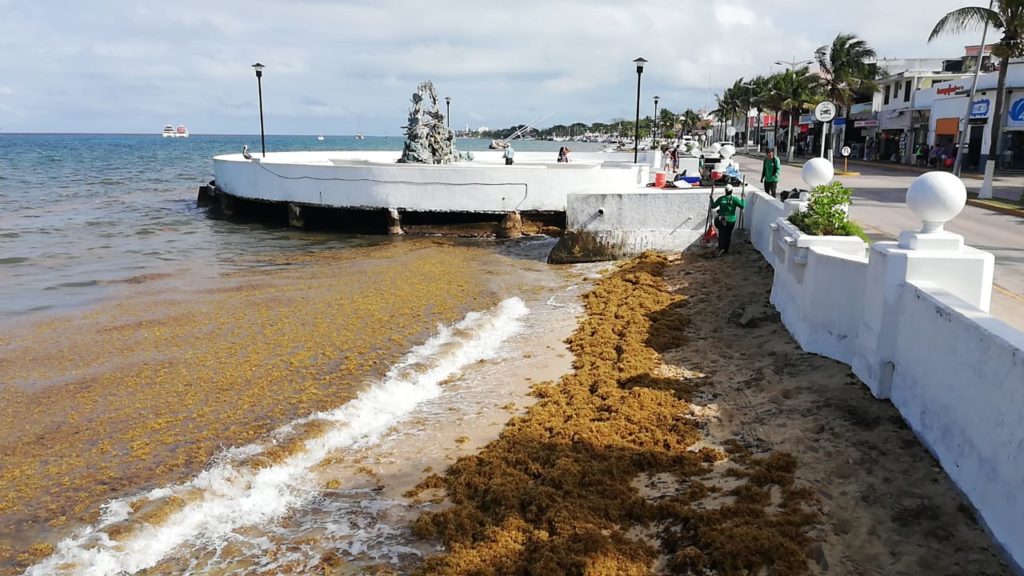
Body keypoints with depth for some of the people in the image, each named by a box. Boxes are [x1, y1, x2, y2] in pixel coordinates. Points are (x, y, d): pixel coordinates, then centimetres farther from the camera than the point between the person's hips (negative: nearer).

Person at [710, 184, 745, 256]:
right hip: (731, 220, 0)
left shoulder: (721, 199, -4)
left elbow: (713, 206, 6)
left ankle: (721, 248, -19)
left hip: (721, 220, 0)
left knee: (721, 235, 3)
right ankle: (726, 250, 22)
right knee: (728, 235, 14)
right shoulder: (734, 199, -10)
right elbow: (742, 205, -13)